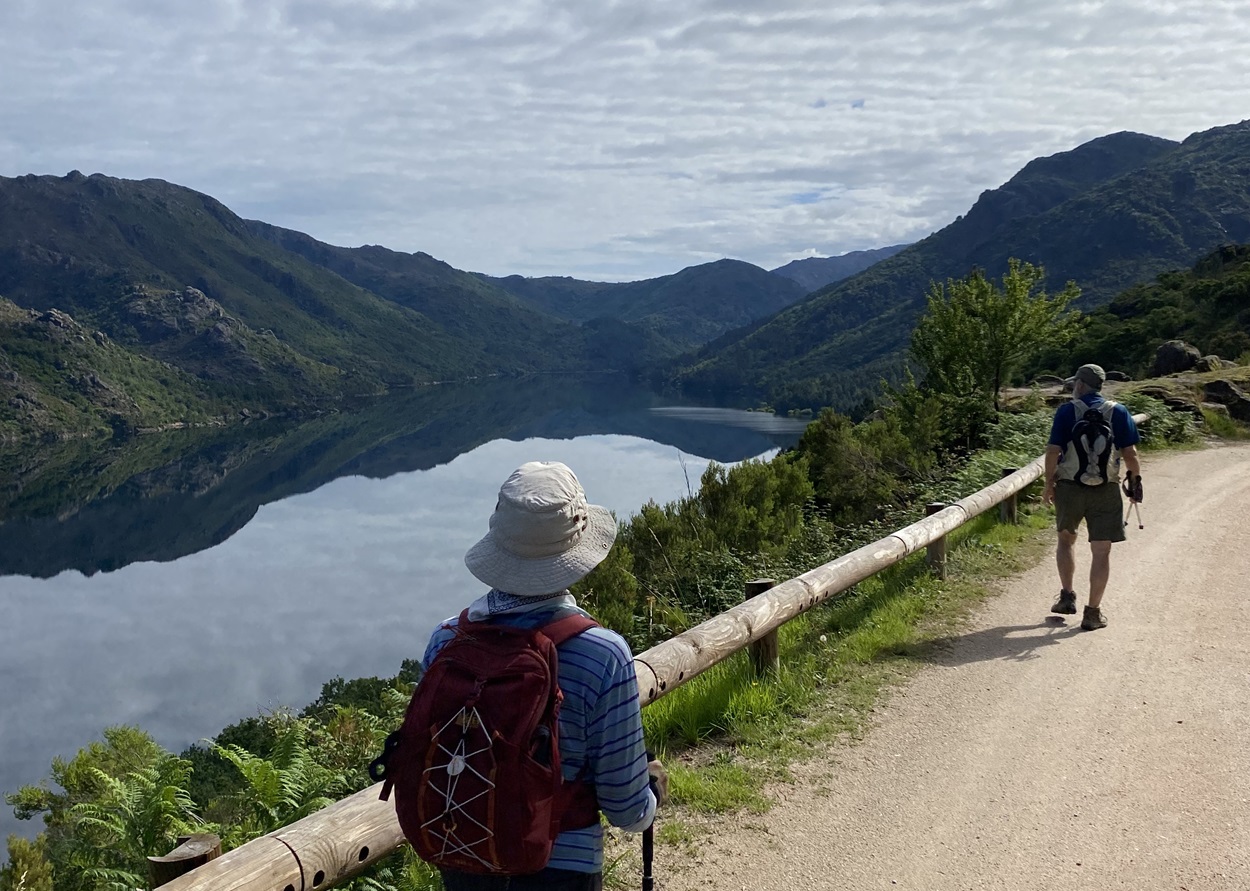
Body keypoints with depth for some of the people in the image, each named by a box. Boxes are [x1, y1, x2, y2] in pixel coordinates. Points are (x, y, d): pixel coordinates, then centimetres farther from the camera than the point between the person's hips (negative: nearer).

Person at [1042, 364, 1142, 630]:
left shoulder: (1067, 411, -4)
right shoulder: (1118, 412, 0)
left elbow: (1053, 451, -8)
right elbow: (1130, 453, -2)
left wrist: (1049, 484, 1)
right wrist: (1135, 481, 10)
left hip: (1069, 487, 0)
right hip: (1106, 490, 0)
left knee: (1066, 539, 22)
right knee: (1101, 551, 4)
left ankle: (1067, 596, 21)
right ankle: (1093, 613, 6)